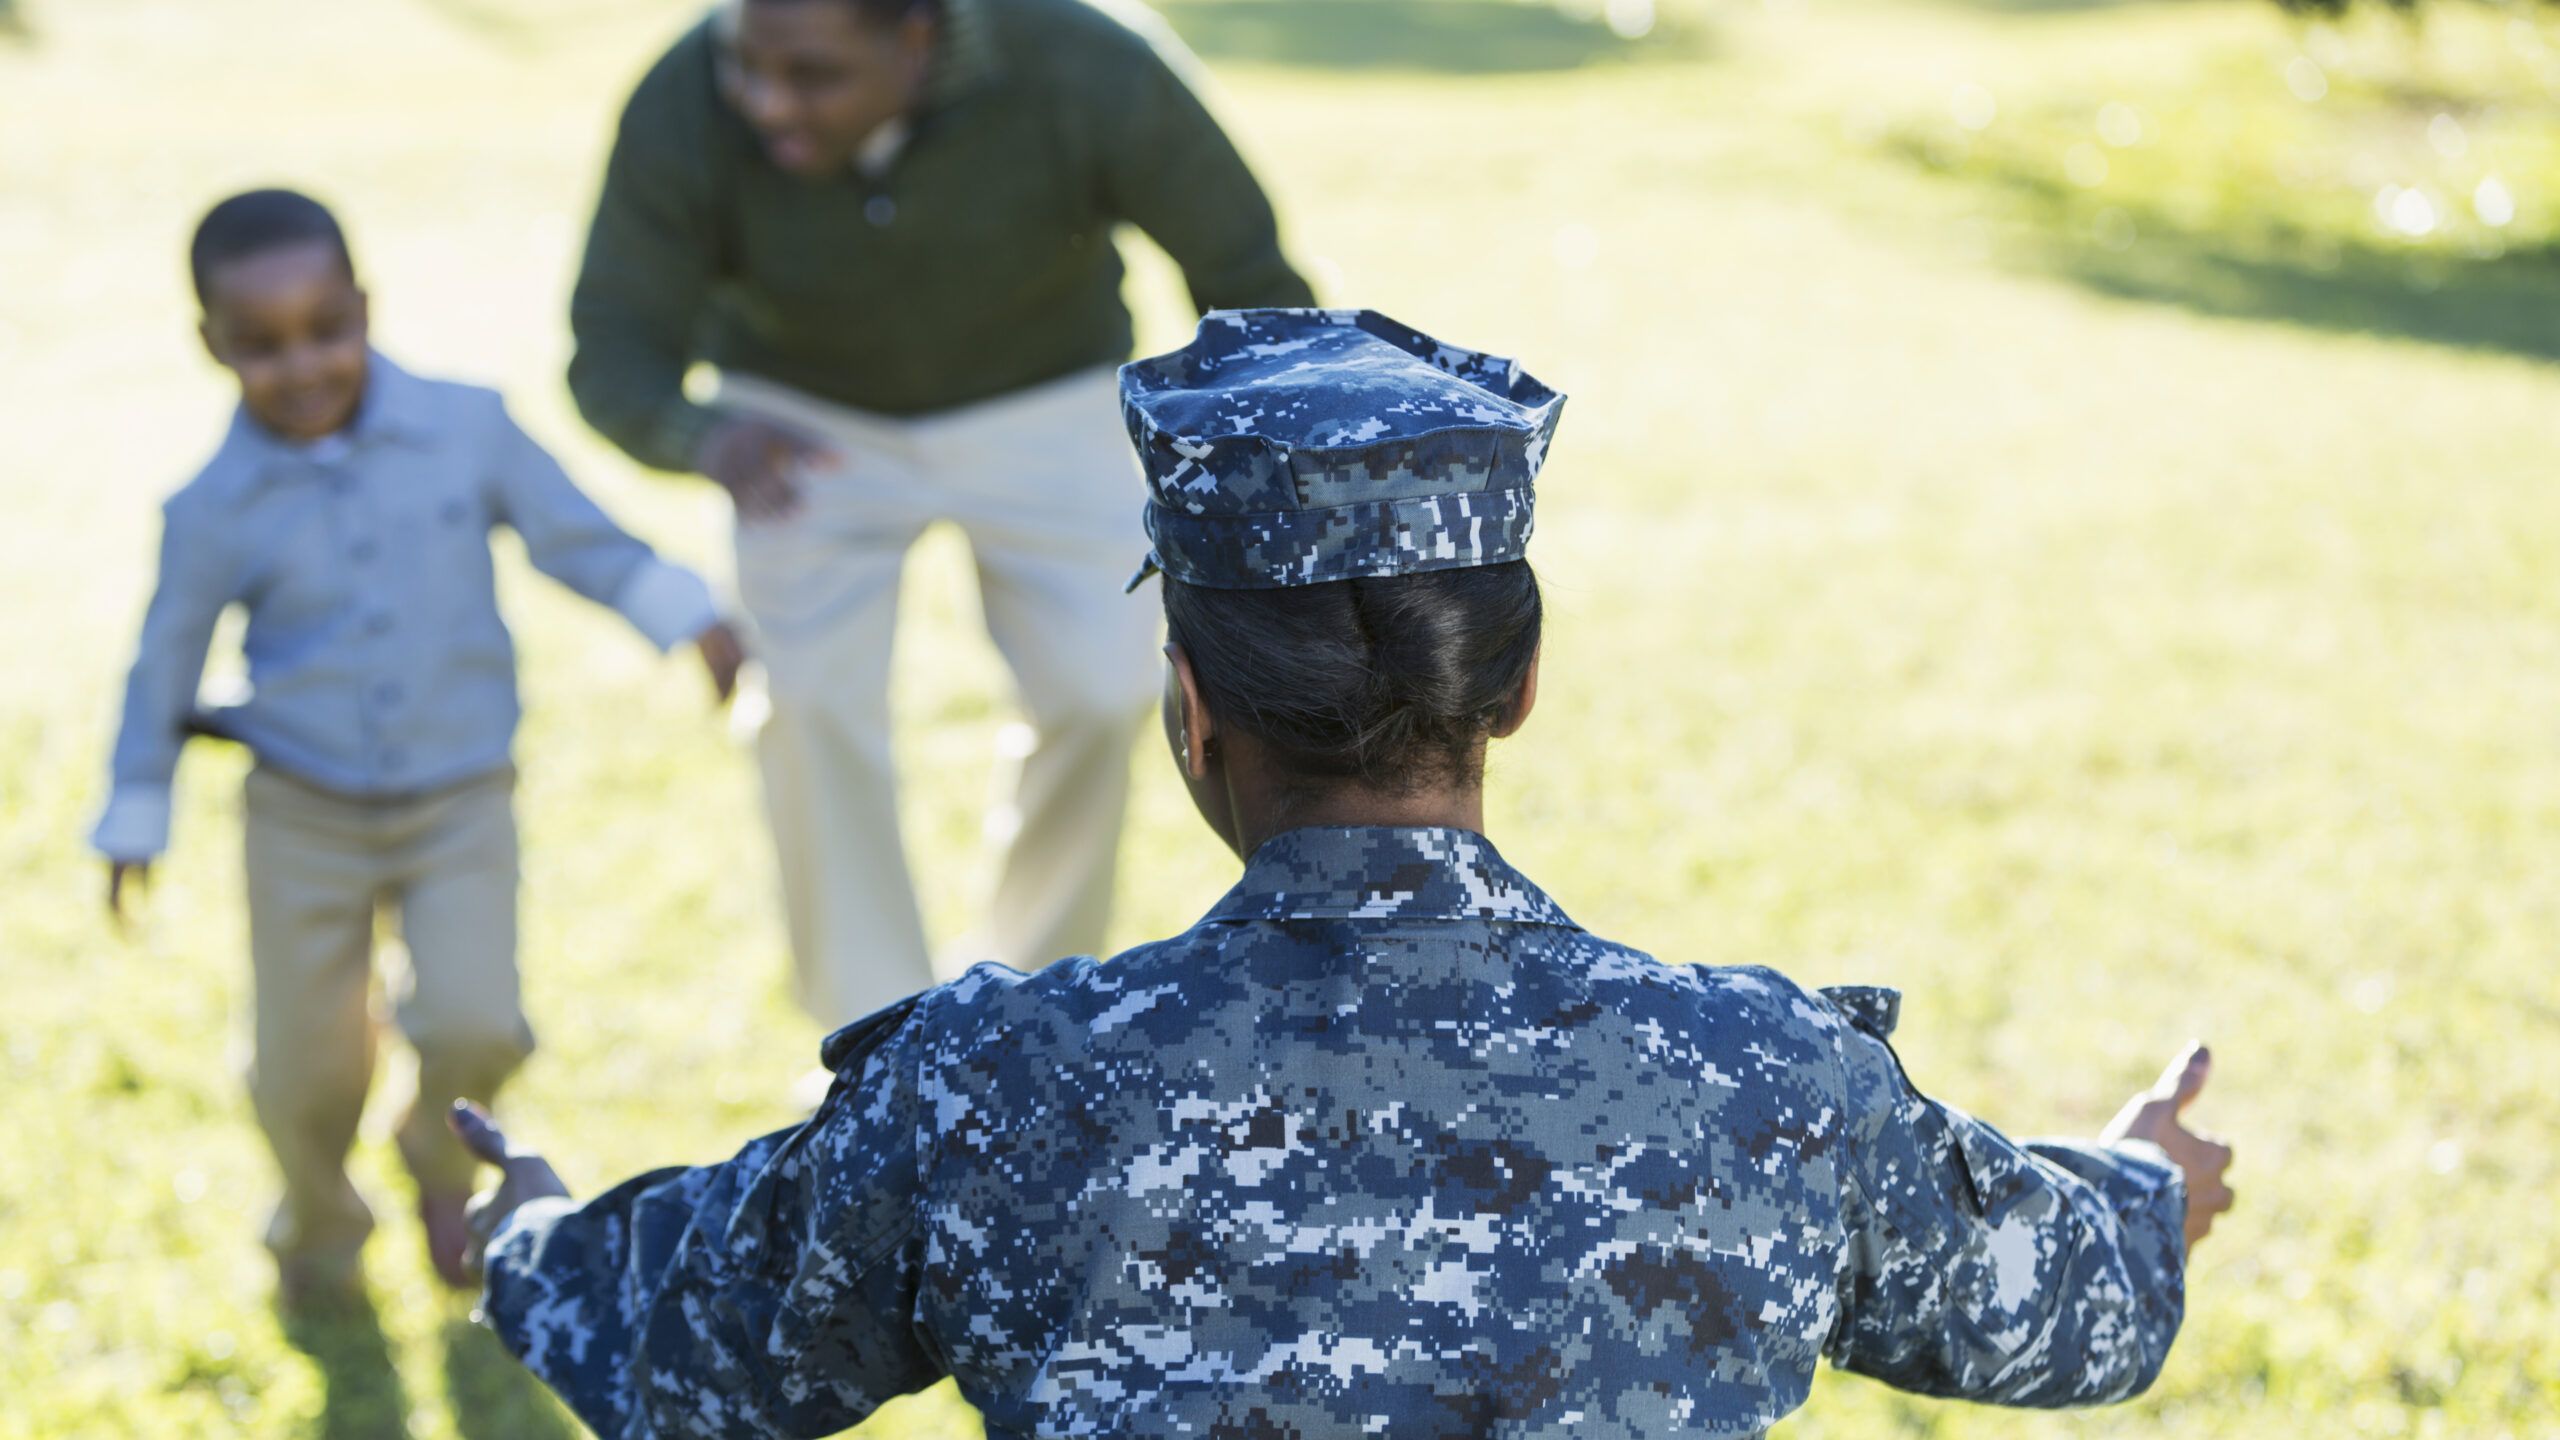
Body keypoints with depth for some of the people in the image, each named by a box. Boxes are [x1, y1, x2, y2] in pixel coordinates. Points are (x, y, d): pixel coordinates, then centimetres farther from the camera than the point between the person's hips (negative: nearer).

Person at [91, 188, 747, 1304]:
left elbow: (577, 539, 4)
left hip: (460, 806, 0)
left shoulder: (467, 430, -8)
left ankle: (442, 1155, 21)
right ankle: (318, 1228, 38)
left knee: (474, 1026, -15)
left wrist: (690, 623, 1)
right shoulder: (215, 511, -9)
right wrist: (135, 823, 8)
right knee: (306, 1067, 5)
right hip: (305, 822, 0)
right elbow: (165, 666, 3)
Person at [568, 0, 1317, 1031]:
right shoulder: (682, 112, -31)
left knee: (1099, 693, -11)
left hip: (1040, 403, 0)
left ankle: (1030, 992, 14)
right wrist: (707, 437, -50)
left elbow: (1243, 270, -18)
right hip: (807, 416, 0)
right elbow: (615, 362, -26)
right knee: (810, 705, -16)